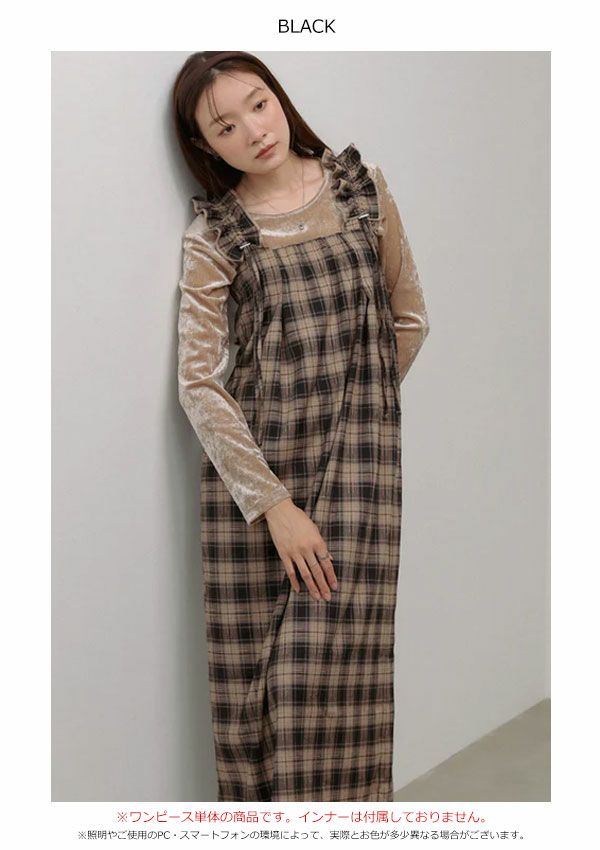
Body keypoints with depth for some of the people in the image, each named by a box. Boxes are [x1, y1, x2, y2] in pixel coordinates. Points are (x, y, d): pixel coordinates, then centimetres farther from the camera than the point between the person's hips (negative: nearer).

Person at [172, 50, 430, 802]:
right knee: (250, 674, 2)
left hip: (359, 459, 1)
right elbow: (198, 383, -5)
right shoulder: (213, 235, 2)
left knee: (329, 673, -5)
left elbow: (409, 319, 16)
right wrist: (273, 504, -12)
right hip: (249, 463, 0)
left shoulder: (361, 185, 7)